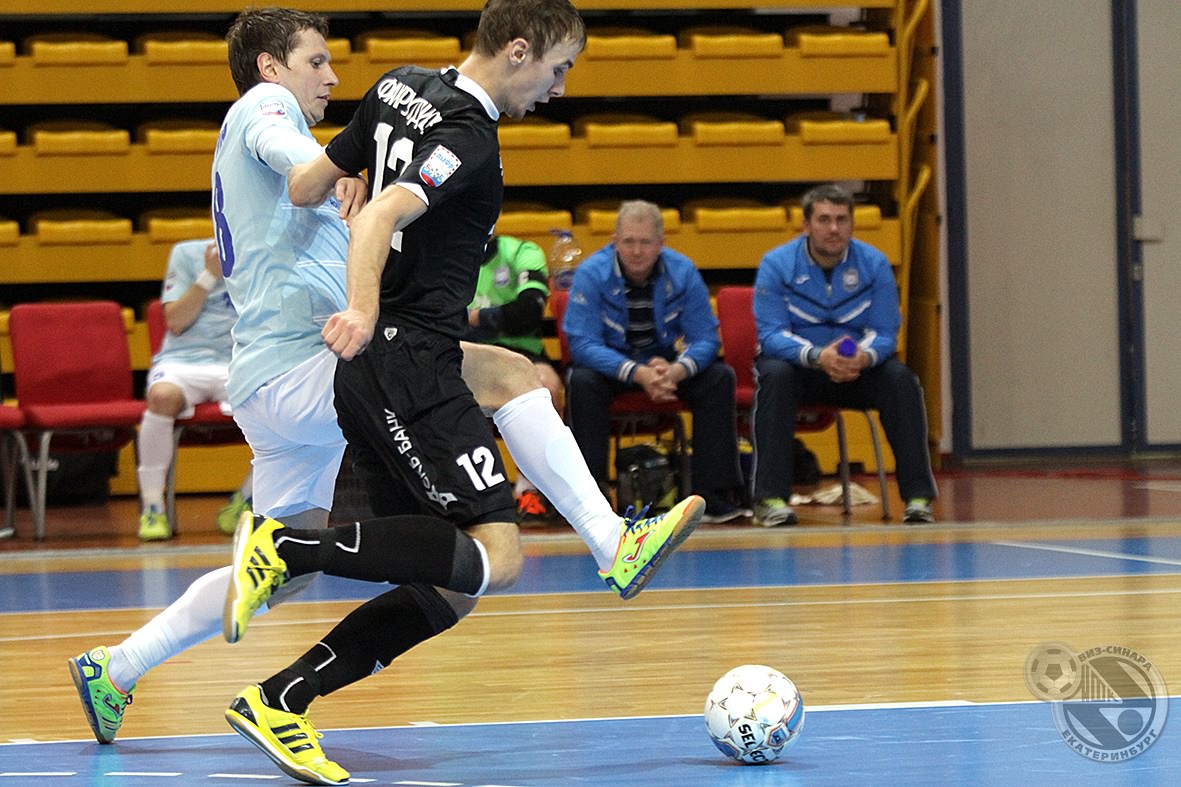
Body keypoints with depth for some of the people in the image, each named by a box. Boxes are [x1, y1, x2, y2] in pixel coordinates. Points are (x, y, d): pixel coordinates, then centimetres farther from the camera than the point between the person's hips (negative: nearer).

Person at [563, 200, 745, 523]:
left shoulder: (682, 272, -12)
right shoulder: (592, 274, -19)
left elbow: (705, 337, -12)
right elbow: (582, 343, -24)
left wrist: (677, 371, -35)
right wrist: (637, 374, -39)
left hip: (665, 360, 2)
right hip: (608, 362, -2)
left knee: (720, 377, -21)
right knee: (582, 382, -34)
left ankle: (713, 494, -20)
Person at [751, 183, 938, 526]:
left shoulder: (874, 264, -4)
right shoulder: (776, 264, -10)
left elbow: (885, 334, -8)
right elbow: (771, 334, -17)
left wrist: (863, 357, -33)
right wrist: (818, 356, -36)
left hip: (857, 369, 2)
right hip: (797, 365, -2)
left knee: (900, 378, -26)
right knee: (774, 375, -35)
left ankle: (919, 497, -22)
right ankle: (771, 498, -37)